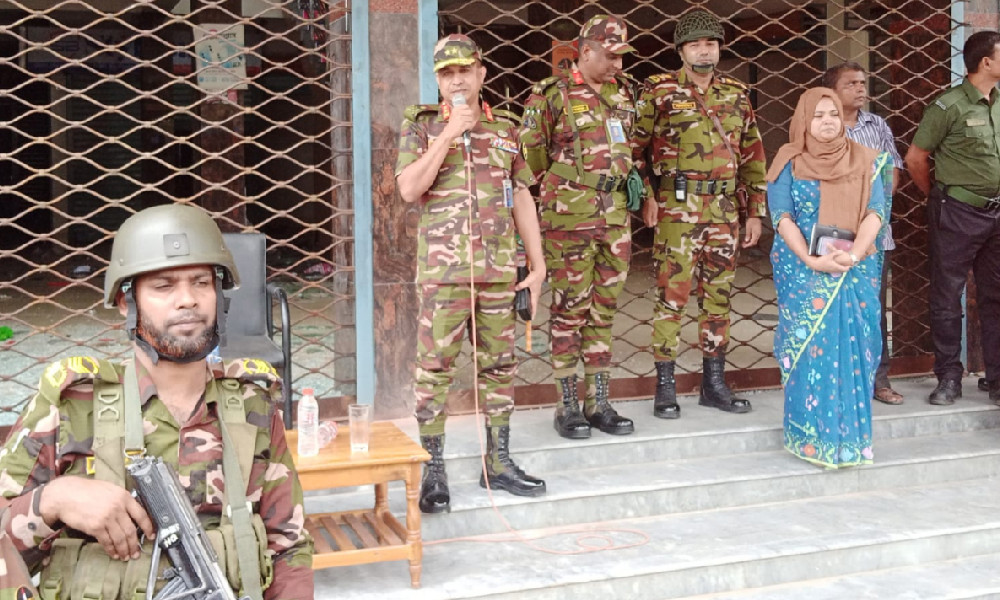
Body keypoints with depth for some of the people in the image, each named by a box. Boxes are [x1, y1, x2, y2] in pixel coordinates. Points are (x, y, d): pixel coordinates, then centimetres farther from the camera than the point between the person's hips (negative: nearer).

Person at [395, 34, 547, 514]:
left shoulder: (505, 130, 12)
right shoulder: (421, 125, 2)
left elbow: (522, 199, 13)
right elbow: (409, 190, -10)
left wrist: (538, 265, 8)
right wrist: (448, 134, -14)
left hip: (499, 270, 4)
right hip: (443, 270, -3)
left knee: (499, 365, 9)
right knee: (434, 367, -2)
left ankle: (498, 462, 21)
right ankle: (433, 472, 8)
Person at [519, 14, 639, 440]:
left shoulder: (623, 92, 11)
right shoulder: (551, 95, -7)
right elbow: (530, 156, -3)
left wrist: (629, 181, 15)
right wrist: (557, 191, 3)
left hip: (615, 216, 6)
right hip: (569, 219, -6)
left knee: (604, 309, 9)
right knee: (569, 309, 1)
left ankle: (598, 402, 18)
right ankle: (567, 406, 11)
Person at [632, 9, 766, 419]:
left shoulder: (736, 94, 12)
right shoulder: (659, 90, 0)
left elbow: (752, 156, 13)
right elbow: (636, 146, 0)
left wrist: (755, 211, 9)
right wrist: (645, 195, -10)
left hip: (725, 209, 5)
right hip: (677, 207, -4)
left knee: (718, 296, 9)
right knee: (672, 295, -4)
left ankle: (714, 383, 19)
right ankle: (665, 386, 5)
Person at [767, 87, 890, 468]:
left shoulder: (863, 161, 8)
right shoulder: (789, 162, 3)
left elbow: (876, 211, -1)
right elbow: (782, 216, -5)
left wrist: (854, 254, -18)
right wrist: (812, 260, -18)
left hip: (856, 268, 2)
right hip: (802, 267, -2)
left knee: (854, 347, -4)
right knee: (809, 347, -7)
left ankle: (851, 437, 7)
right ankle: (815, 438, 3)